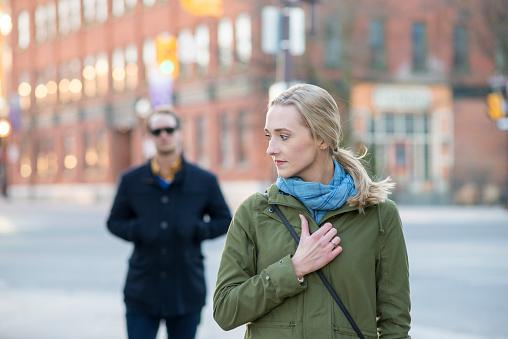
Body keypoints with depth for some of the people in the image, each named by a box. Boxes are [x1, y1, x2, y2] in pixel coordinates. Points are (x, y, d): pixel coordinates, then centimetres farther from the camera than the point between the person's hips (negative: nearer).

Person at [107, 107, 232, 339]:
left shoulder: (204, 181, 2)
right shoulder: (131, 181, 3)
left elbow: (224, 220, 8)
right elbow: (115, 222, 11)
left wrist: (197, 230, -11)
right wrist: (137, 231, -10)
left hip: (187, 292, 0)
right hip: (142, 292, 0)